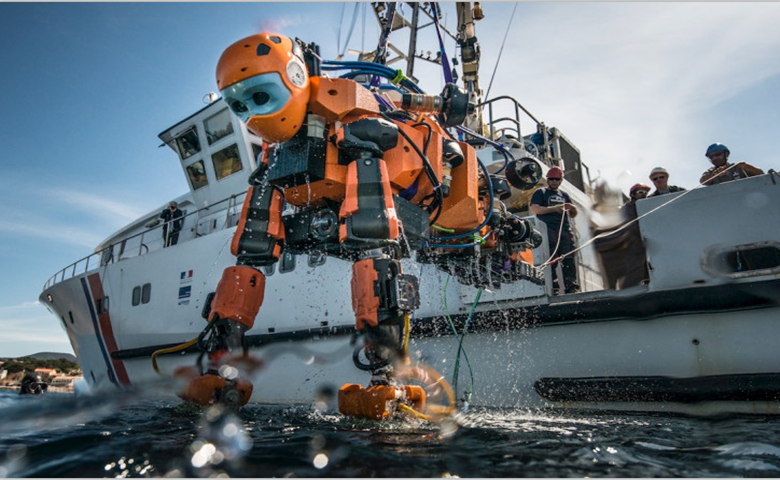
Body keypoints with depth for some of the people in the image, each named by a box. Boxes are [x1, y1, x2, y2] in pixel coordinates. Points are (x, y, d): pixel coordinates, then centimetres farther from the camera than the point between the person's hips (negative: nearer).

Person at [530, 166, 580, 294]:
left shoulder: (564, 195, 25)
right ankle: (553, 288, -8)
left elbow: (572, 215, 26)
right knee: (551, 260, -8)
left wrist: (572, 208, 2)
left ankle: (571, 286, -3)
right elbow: (534, 209, -5)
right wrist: (553, 208, -13)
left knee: (569, 259, -2)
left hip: (566, 229, 5)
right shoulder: (540, 193, 10)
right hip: (548, 230, -5)